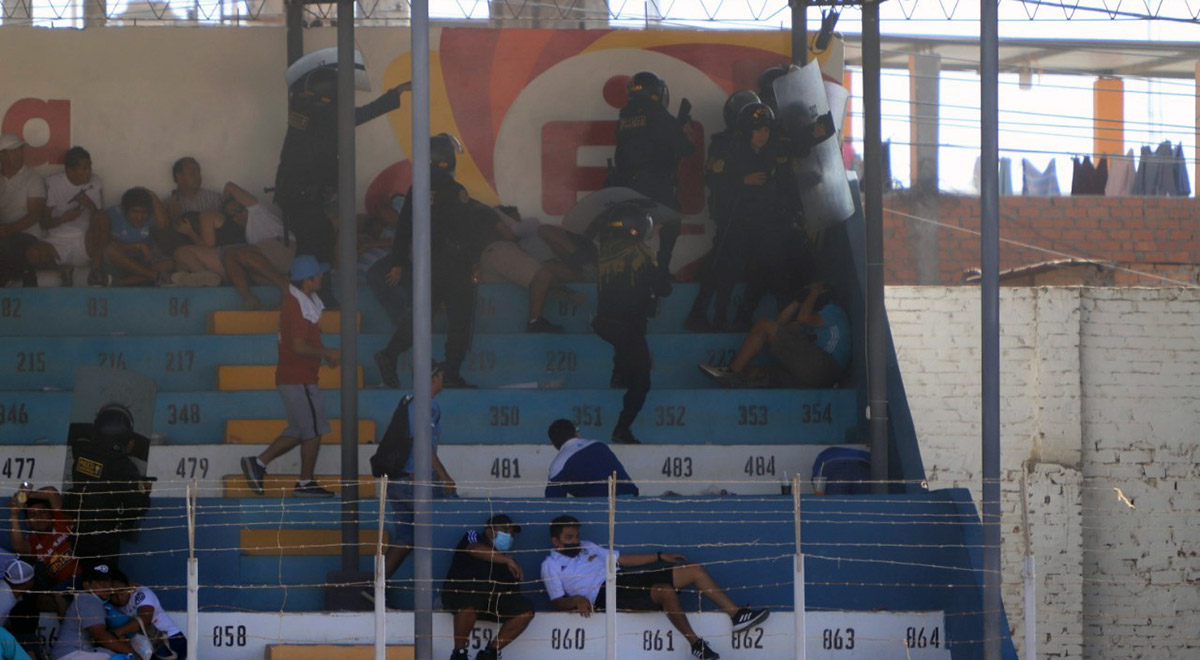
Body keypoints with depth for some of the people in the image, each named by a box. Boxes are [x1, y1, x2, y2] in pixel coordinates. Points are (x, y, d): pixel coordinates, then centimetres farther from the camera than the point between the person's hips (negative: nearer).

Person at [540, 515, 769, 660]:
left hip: (626, 580, 9)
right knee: (666, 591, -34)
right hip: (606, 595, -9)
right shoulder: (551, 565, 5)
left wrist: (660, 557, 22)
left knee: (695, 570, -2)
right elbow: (557, 601, -5)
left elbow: (621, 558, 27)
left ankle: (736, 615, -4)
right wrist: (576, 600, -28)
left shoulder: (587, 547, 25)